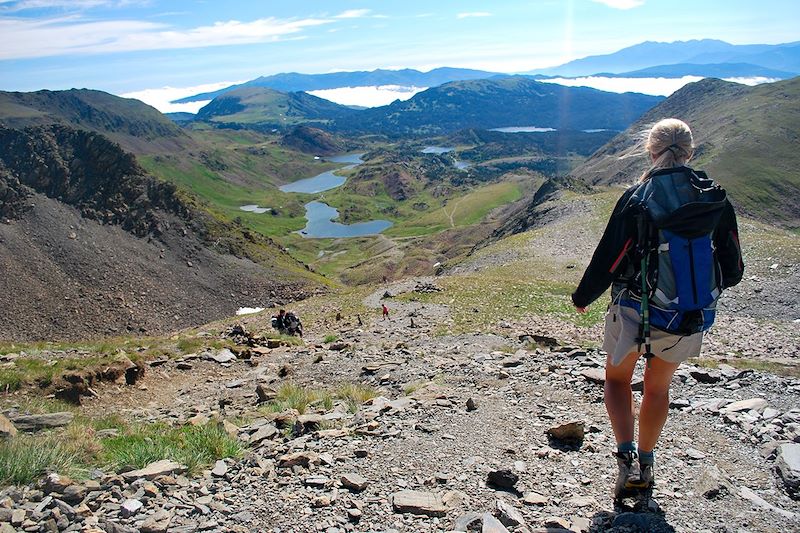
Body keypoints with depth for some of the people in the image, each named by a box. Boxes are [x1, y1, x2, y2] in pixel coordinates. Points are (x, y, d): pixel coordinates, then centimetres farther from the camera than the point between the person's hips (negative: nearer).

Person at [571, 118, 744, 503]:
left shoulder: (637, 197, -15)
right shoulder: (716, 198, -4)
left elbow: (607, 261, -14)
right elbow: (732, 271, 1)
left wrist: (582, 298, 3)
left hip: (635, 311, -3)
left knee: (617, 377, 20)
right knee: (658, 386, 24)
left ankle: (627, 457, 4)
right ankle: (646, 463, 36)